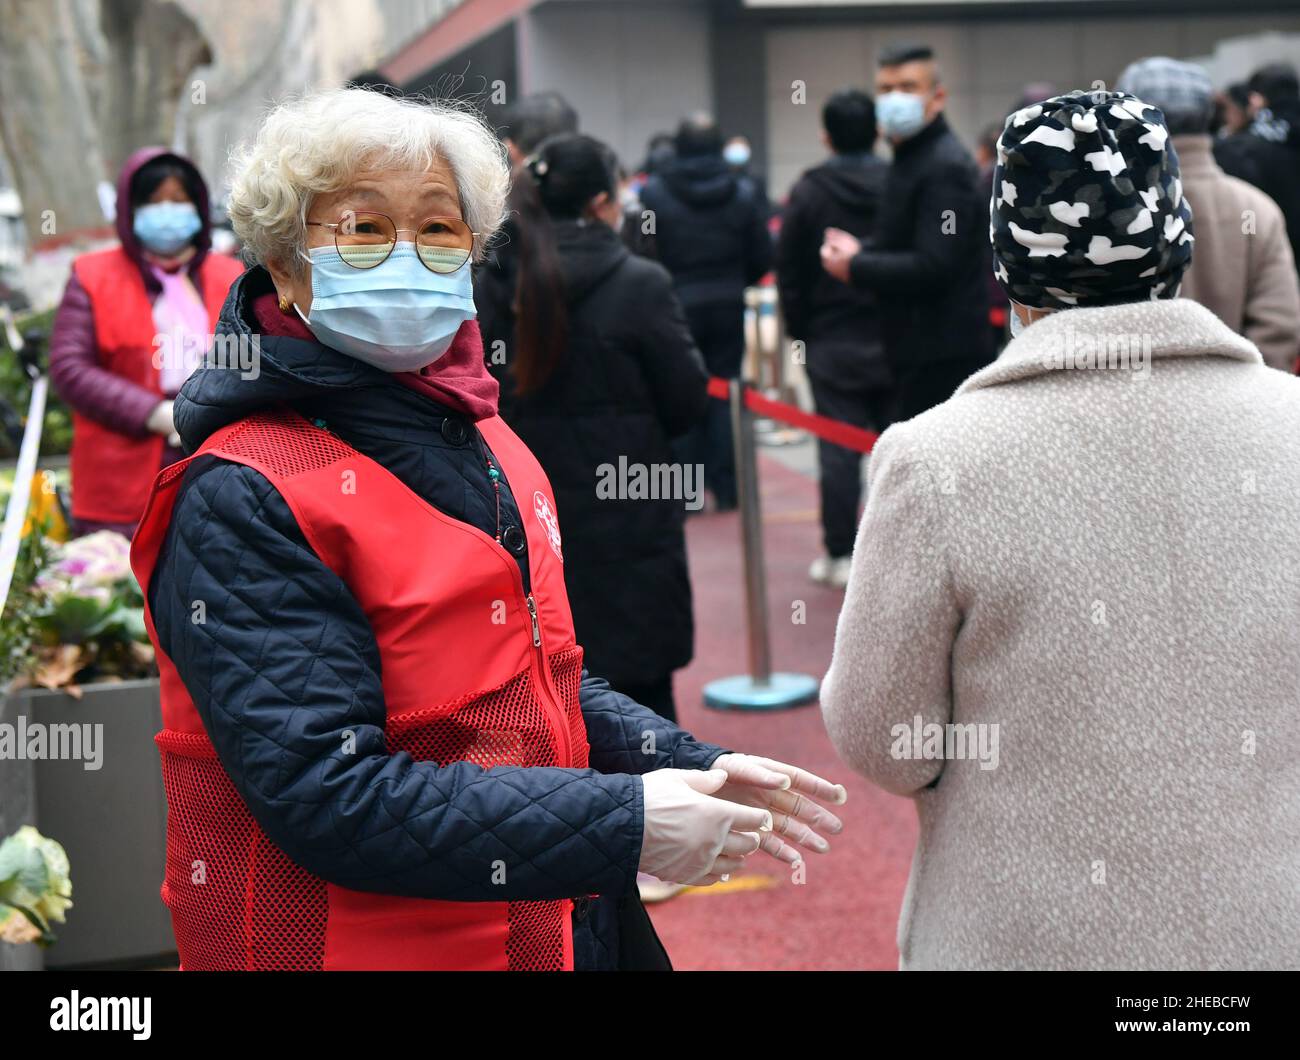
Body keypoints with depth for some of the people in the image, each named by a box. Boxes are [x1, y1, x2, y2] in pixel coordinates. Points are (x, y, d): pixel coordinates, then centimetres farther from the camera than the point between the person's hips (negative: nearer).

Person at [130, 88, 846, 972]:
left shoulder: (491, 449, 7)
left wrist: (691, 767, -1)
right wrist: (621, 827, -25)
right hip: (347, 942, -7)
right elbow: (324, 794, -24)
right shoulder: (244, 501, -18)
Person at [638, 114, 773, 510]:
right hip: (727, 307, 2)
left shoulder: (653, 192, -10)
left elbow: (641, 252, -10)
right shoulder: (742, 192, -1)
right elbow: (762, 256, 2)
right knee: (723, 393, 8)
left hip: (674, 305, -2)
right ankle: (725, 487, 10)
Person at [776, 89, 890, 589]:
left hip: (833, 342, -2)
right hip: (895, 340, 2)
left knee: (839, 450, 1)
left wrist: (799, 329, 8)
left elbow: (789, 271, -2)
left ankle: (839, 554, 3)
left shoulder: (808, 191, -5)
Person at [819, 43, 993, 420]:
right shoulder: (912, 159, 16)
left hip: (942, 356, -10)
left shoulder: (945, 167, -16)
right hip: (922, 350, 10)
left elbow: (933, 267, -24)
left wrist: (855, 267, -12)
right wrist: (862, 250, 4)